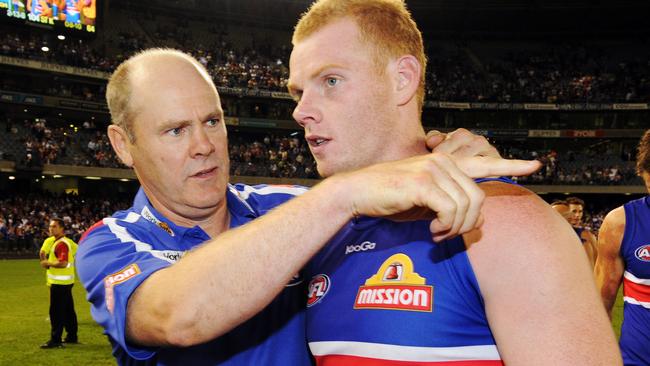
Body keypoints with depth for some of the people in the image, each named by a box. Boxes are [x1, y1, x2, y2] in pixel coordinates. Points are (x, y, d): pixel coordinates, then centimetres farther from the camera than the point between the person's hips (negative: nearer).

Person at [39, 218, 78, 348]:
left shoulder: (61, 244, -18)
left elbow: (63, 263, -27)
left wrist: (48, 263, -15)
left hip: (59, 283, -10)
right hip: (66, 282, 10)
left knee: (56, 312, -6)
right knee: (68, 310, 16)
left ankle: (55, 340, -3)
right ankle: (72, 336, 24)